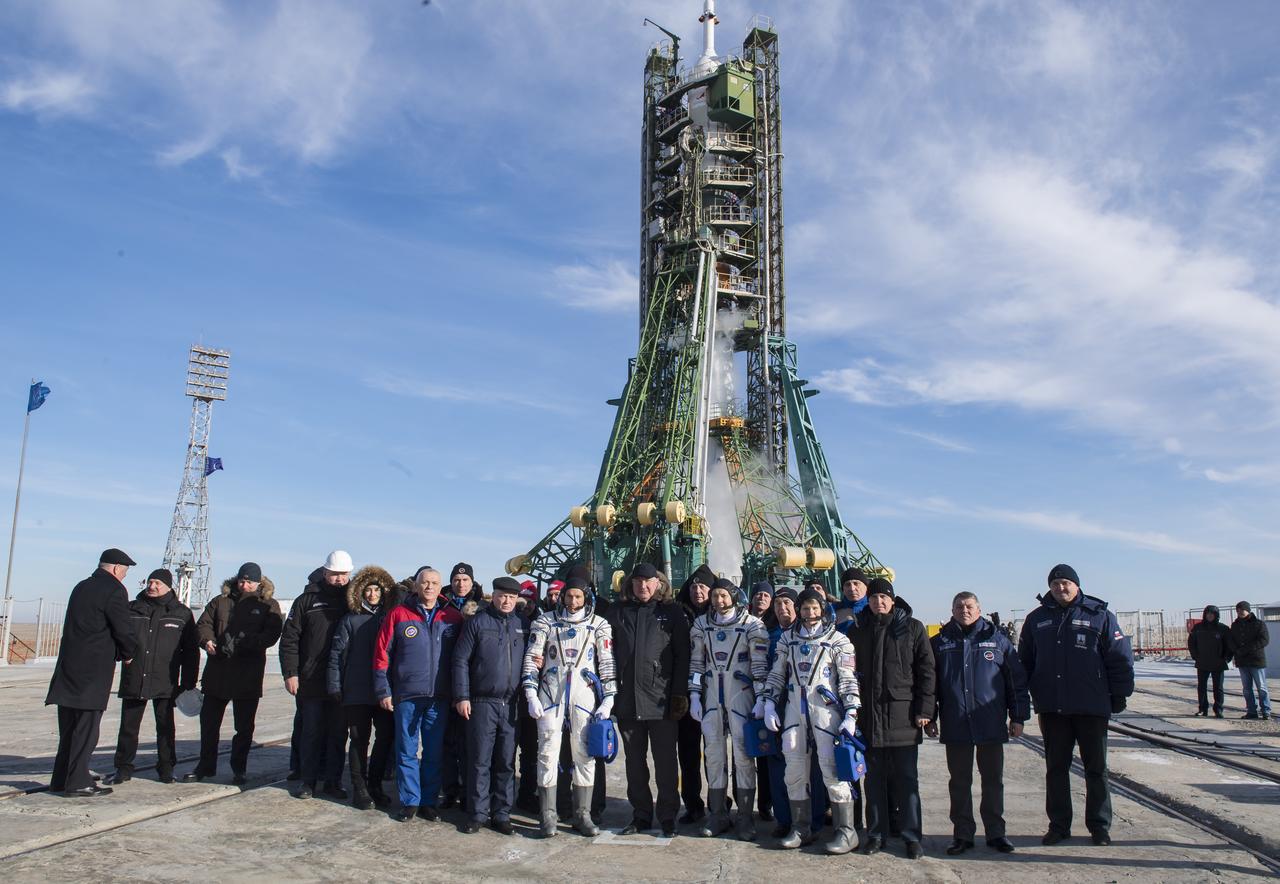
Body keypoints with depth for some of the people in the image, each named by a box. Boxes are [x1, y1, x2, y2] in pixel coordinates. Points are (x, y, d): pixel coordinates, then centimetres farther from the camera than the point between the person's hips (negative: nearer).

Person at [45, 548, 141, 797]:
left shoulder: (81, 587, 16)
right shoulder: (114, 590, -11)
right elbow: (124, 629, -13)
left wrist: (120, 652, 17)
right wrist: (128, 654, 7)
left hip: (69, 665, 8)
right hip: (93, 669, -8)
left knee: (69, 726, 14)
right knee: (86, 726, -3)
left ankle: (61, 779, 20)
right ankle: (78, 783, -1)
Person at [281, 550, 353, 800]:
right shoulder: (307, 600, 2)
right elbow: (289, 639, 2)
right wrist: (290, 673, -5)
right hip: (312, 681, -1)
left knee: (338, 734, 8)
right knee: (312, 732, 7)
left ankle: (333, 781, 18)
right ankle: (308, 780, 19)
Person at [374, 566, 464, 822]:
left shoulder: (453, 617, 3)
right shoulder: (398, 614, 0)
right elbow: (382, 654, 1)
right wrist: (383, 691, -2)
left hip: (439, 698, 1)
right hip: (406, 696, -1)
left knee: (434, 752, 9)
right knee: (407, 752, 6)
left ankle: (429, 802, 20)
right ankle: (409, 801, 18)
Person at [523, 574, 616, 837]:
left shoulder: (599, 625, 6)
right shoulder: (546, 622, 6)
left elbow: (607, 663, 5)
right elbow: (532, 659, 4)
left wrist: (608, 700, -2)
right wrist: (531, 695, -4)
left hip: (584, 696, 0)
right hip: (550, 694, 0)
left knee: (585, 755, 2)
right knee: (548, 752, -2)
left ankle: (582, 814, 12)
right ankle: (548, 815, 6)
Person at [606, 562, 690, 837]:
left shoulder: (671, 612, 2)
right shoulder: (617, 612, 9)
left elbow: (682, 654, -1)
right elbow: (608, 652, 10)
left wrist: (679, 692, -7)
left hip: (661, 700, -3)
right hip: (627, 699, 3)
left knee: (665, 761, 4)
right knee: (634, 761, 12)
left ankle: (668, 817, 16)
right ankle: (641, 814, 23)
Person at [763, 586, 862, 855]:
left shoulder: (837, 640, 0)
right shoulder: (788, 638, 11)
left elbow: (848, 680, -2)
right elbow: (776, 674, 15)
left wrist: (850, 714, -9)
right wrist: (769, 704, 6)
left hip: (825, 709, -4)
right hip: (794, 709, 4)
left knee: (832, 769, -7)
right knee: (794, 770, 6)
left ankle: (846, 832, 4)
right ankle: (801, 828, 18)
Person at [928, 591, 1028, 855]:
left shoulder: (997, 640, 4)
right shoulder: (940, 642, 6)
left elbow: (1017, 679, 5)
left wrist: (1018, 716, 2)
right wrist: (929, 717, 5)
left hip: (991, 724, -1)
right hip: (955, 725, 1)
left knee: (993, 779, 8)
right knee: (959, 781, 7)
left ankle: (995, 832, 19)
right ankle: (962, 834, 15)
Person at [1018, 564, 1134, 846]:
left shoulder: (1099, 615, -2)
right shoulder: (1036, 619, 6)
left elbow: (1120, 658, 1)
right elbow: (1024, 661, 13)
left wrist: (1119, 695, -1)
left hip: (1092, 707, -2)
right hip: (1052, 709, 2)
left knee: (1096, 769, 8)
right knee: (1055, 768, 8)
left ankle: (1099, 826, 19)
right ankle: (1058, 825, 17)